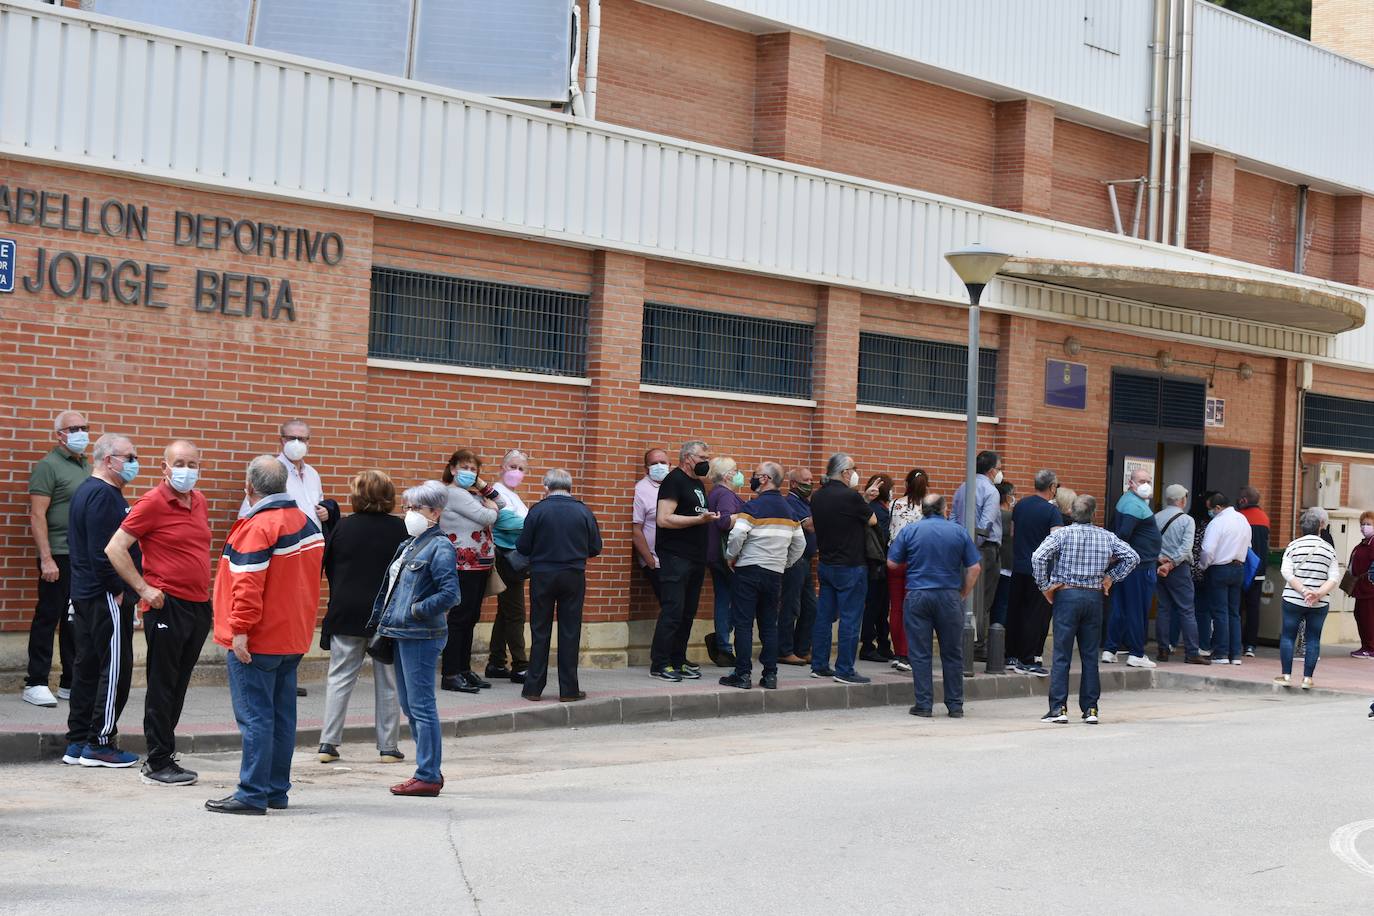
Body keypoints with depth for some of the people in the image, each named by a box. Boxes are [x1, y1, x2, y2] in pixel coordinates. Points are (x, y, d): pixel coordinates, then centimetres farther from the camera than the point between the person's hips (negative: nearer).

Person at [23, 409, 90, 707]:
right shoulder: (48, 466, -7)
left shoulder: (87, 467, 15)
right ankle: (36, 683, 5)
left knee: (75, 621, 11)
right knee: (48, 618, -1)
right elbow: (37, 516, -12)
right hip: (59, 557, -7)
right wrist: (46, 559, -18)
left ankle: (70, 682, 17)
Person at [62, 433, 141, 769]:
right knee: (114, 668, -3)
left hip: (85, 597, 11)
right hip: (107, 599, -11)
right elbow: (103, 551, -24)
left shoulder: (85, 491, 16)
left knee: (87, 666, 13)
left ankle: (77, 743, 18)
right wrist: (119, 590, -17)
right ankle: (100, 744, 2)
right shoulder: (103, 495, -17)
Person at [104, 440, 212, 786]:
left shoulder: (199, 501, 11)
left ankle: (160, 754, 22)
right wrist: (143, 589, -14)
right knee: (163, 686, -1)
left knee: (179, 685, 12)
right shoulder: (153, 502, -10)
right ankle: (159, 764, 4)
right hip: (167, 605, -7)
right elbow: (115, 548, -12)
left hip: (199, 605, 7)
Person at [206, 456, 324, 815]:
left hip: (256, 643, -8)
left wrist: (240, 630, -21)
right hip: (293, 639, 8)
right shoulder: (307, 522, 10)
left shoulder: (257, 527, -17)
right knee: (281, 715, 12)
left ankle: (252, 795, -4)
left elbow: (248, 585, -23)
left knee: (254, 717, -5)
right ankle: (277, 790, 17)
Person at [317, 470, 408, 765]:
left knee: (339, 677, 7)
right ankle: (388, 747, 10)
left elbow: (327, 567, 4)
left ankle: (328, 743, 3)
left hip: (347, 612, 1)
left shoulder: (343, 527, -4)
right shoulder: (399, 529, -7)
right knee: (388, 682, 8)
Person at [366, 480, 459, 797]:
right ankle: (430, 769, 23)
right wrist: (382, 622, 15)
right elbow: (393, 587, 23)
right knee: (408, 705, 14)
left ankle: (428, 777, 0)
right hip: (402, 634, 9)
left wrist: (415, 611, -15)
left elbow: (450, 595, -19)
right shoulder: (409, 544, 16)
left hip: (421, 637, -9)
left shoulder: (440, 546, -11)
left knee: (421, 706, -5)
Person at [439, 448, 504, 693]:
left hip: (479, 565, 10)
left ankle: (464, 670, 17)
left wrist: (481, 485, 11)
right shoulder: (454, 494, -11)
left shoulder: (470, 495, 17)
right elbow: (488, 517, -18)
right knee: (459, 618, -9)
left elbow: (501, 503, 21)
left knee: (470, 618, 11)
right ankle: (450, 675, -8)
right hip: (464, 565, -10)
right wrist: (490, 507, 4)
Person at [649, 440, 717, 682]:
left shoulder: (698, 483, 20)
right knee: (672, 611, -10)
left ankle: (678, 661, 16)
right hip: (675, 556, -9)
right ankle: (659, 664, -7)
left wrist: (710, 518, 16)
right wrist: (699, 519, -20)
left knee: (688, 613, 10)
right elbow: (664, 519, -19)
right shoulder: (674, 480, -8)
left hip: (696, 559, 9)